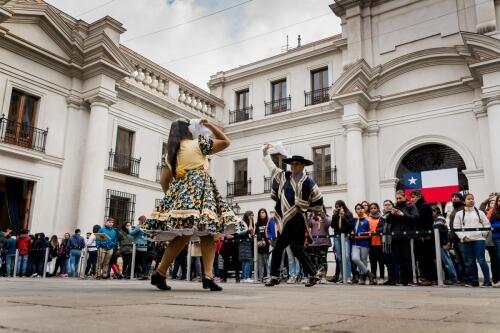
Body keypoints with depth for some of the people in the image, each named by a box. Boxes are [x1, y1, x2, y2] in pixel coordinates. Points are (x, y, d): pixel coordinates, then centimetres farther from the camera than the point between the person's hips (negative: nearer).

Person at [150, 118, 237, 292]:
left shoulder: (172, 152, 19)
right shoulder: (199, 143, 2)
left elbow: (164, 180, 19)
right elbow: (226, 142, 12)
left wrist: (170, 195, 30)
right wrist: (209, 125, 17)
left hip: (180, 192, 6)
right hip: (199, 190, -6)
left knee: (183, 234, 8)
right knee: (207, 233, -6)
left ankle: (160, 272, 2)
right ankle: (208, 275, -17)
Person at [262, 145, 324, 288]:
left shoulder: (307, 182, -7)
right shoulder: (285, 176, 8)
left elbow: (318, 200, 3)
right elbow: (272, 168, 25)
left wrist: (306, 208, 8)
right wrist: (265, 153, 32)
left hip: (298, 220, -6)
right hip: (287, 220, 7)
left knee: (297, 249, -11)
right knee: (277, 249, 8)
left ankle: (314, 274, 4)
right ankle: (274, 277, 19)